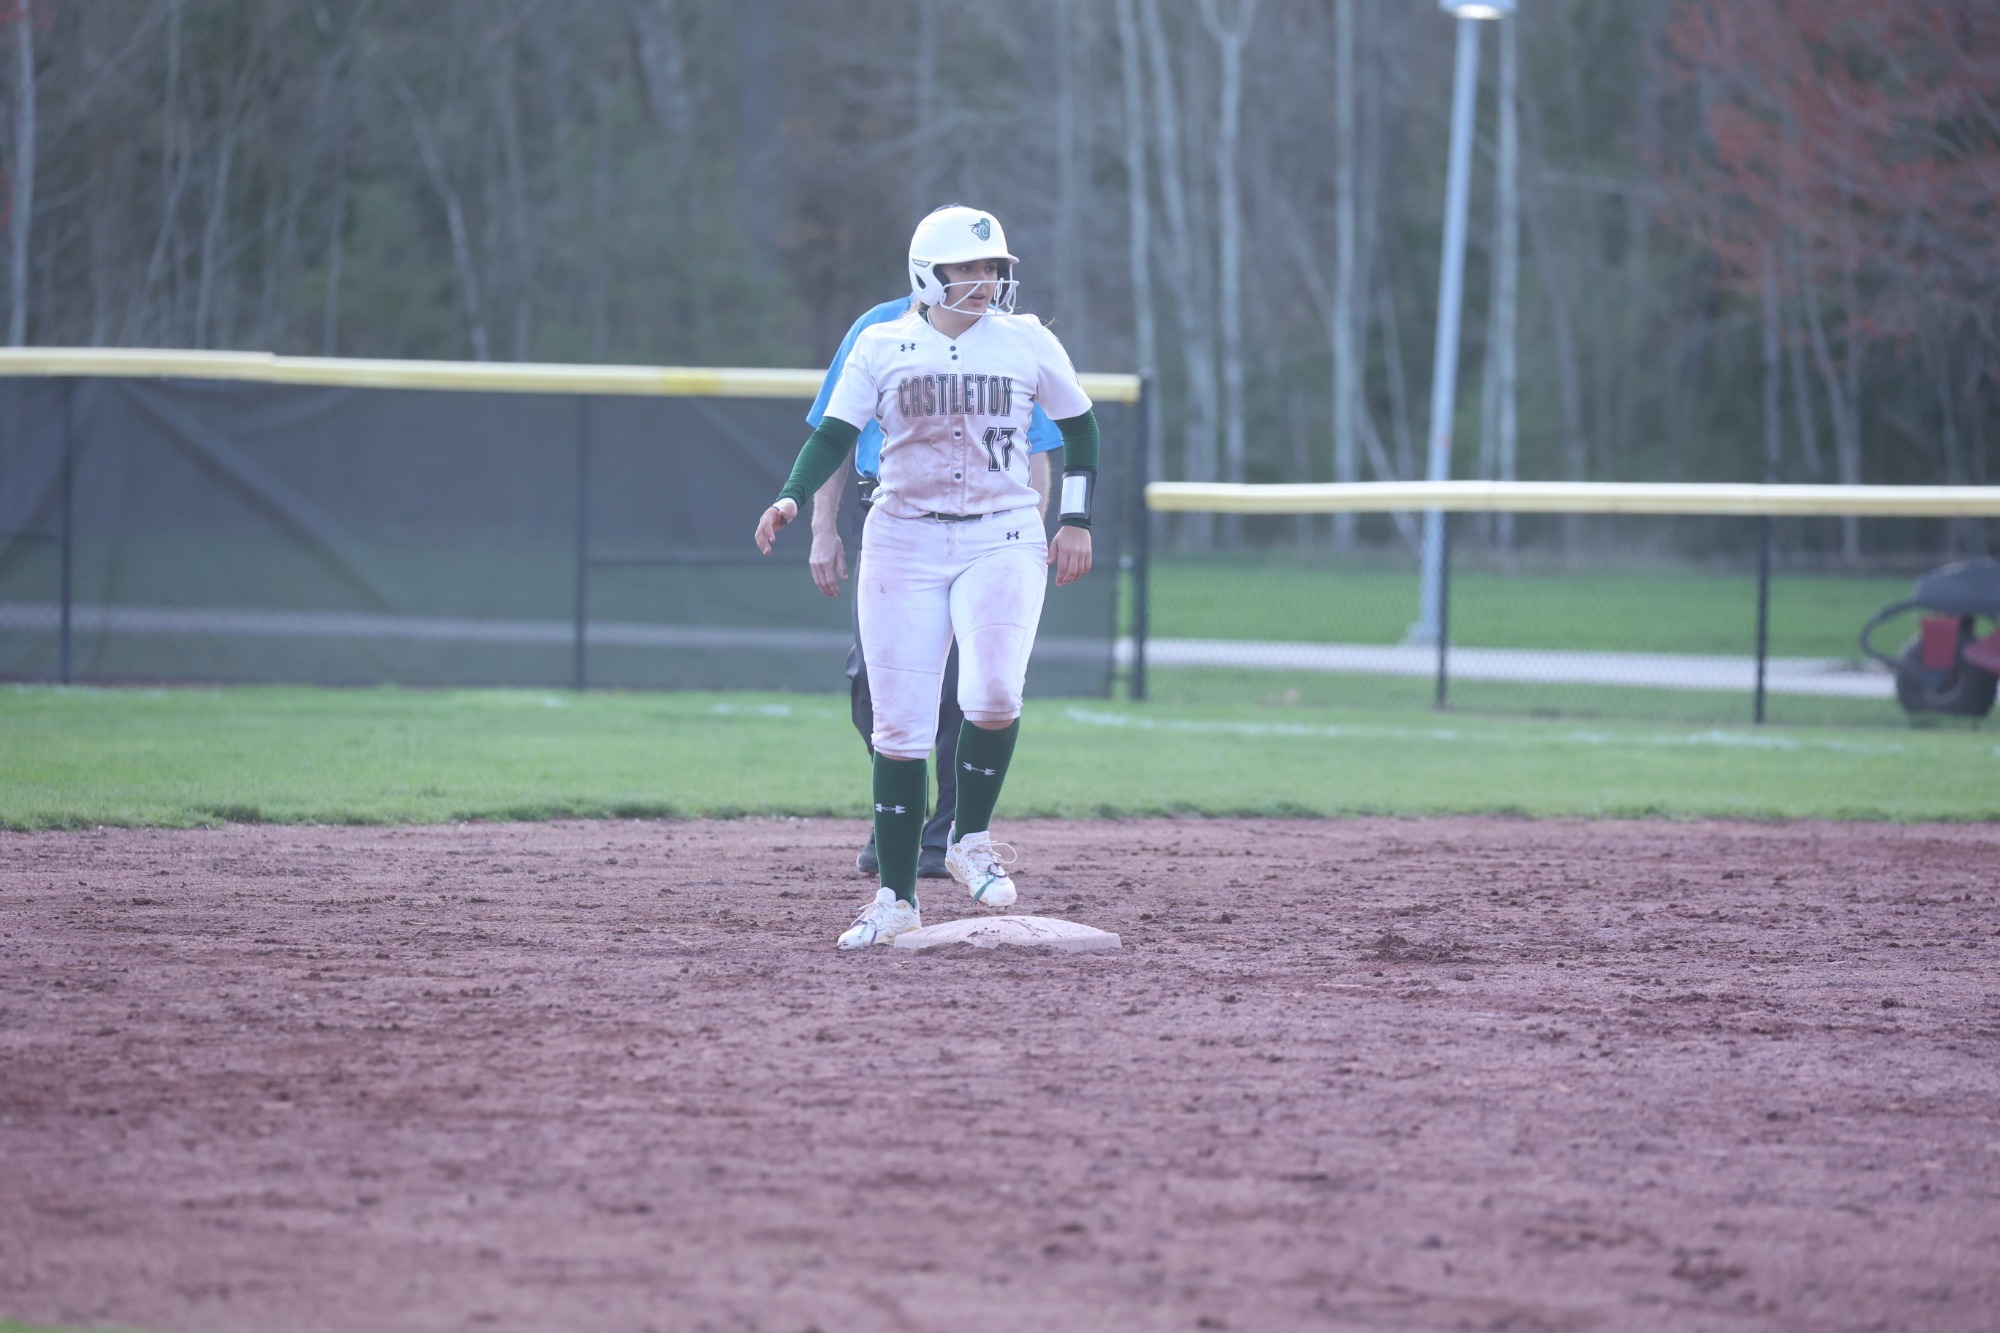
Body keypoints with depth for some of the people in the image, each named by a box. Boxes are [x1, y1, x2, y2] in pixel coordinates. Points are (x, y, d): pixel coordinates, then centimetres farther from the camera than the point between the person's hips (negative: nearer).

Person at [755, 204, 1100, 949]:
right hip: (903, 543, 0)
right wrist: (792, 500, -17)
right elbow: (835, 434, 0)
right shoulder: (881, 348, 1)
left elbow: (1078, 425, 14)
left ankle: (970, 840, 2)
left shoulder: (1027, 342, 3)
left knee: (993, 694, -22)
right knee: (899, 723, -2)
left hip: (1002, 539, 0)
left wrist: (1076, 520, 8)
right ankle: (896, 898, 6)